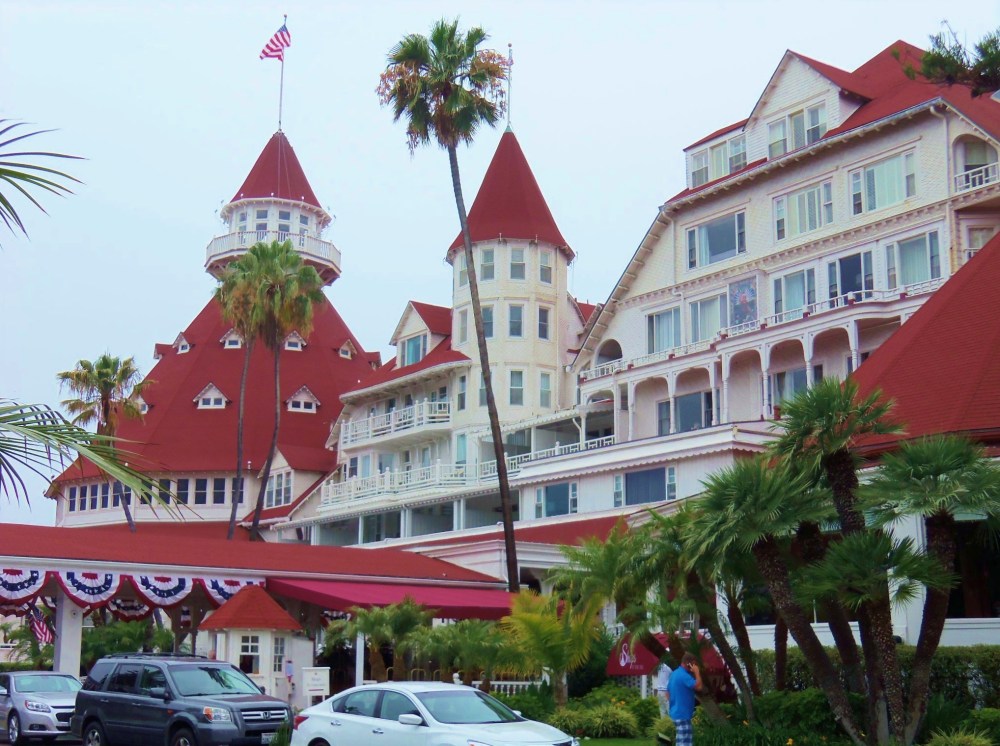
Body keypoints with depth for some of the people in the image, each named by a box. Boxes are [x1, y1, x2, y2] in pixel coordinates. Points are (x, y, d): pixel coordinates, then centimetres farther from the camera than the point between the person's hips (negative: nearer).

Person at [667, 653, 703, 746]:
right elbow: (699, 687, -26)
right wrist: (697, 672, -15)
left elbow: (668, 693, 22)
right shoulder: (684, 675, -18)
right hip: (682, 714, -10)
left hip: (676, 713, 10)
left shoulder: (675, 674, 14)